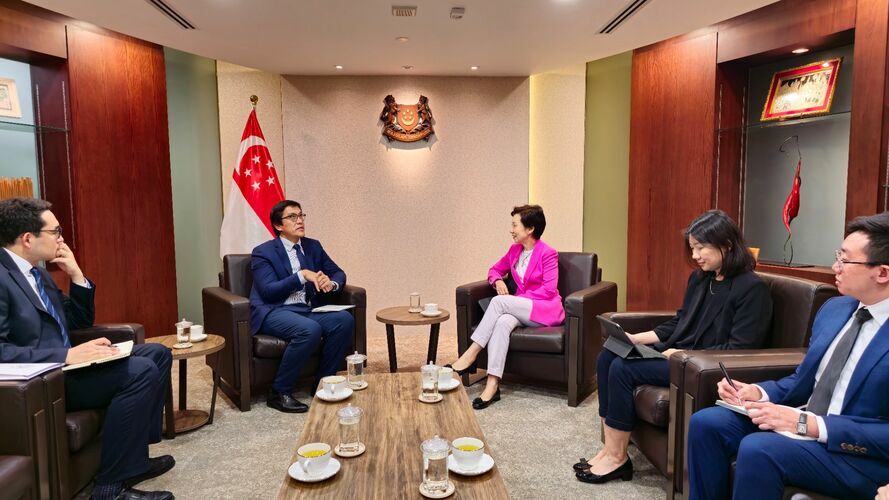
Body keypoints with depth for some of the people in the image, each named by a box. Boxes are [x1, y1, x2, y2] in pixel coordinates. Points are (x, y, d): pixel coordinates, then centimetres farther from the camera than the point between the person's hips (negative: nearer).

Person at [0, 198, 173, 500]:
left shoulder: (37, 272, 13)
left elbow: (80, 321, 18)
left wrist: (77, 276, 4)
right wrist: (67, 355, -28)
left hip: (61, 367, 10)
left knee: (157, 353, 7)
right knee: (140, 370, -25)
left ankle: (134, 457, 9)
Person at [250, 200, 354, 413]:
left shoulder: (313, 247, 13)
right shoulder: (262, 252, -3)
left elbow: (339, 273, 16)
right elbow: (269, 291, -13)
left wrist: (332, 283, -7)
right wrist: (302, 275, -19)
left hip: (307, 310, 6)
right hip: (273, 312, -6)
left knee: (344, 319, -22)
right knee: (310, 330, -35)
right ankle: (279, 393, -18)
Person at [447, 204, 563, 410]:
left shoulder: (548, 253, -8)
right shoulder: (514, 250, 11)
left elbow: (549, 290, -14)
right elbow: (495, 269, 22)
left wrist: (517, 299, -17)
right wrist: (498, 280, -2)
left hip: (546, 310, -5)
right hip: (520, 308, 5)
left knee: (499, 301, -30)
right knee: (502, 322, -32)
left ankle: (471, 354, -26)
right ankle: (492, 384, -39)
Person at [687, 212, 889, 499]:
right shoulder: (833, 308, 8)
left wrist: (810, 425, -25)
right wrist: (759, 392, -3)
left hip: (864, 456, -7)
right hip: (802, 422, 7)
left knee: (758, 449, -31)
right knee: (706, 422, -10)